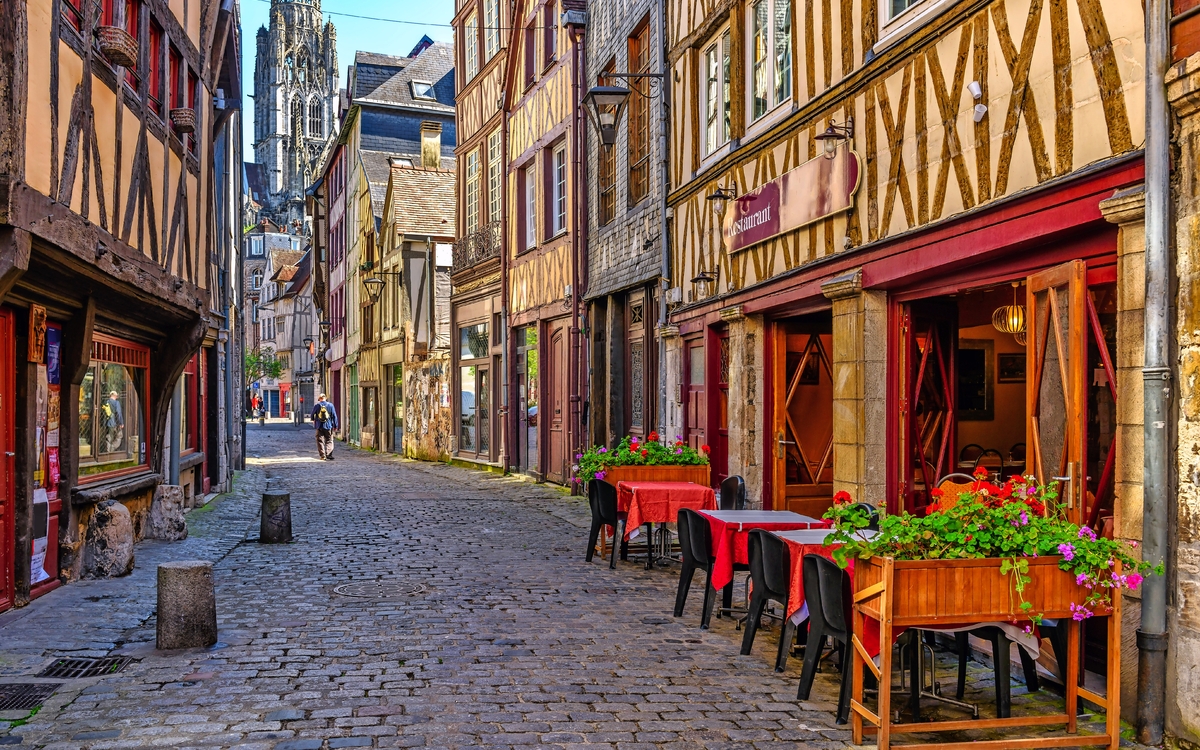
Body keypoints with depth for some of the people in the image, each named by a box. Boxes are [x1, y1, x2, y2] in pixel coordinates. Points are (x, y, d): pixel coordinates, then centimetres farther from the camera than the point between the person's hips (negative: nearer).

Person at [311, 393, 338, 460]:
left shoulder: (316, 405, -2)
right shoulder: (330, 405, -2)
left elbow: (312, 414, 13)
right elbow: (334, 416, -1)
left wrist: (313, 420, 34)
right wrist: (335, 425, 7)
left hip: (319, 426, 0)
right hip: (328, 426, 0)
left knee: (320, 441, 7)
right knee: (329, 441, 6)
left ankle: (322, 456, 5)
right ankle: (328, 454, -7)